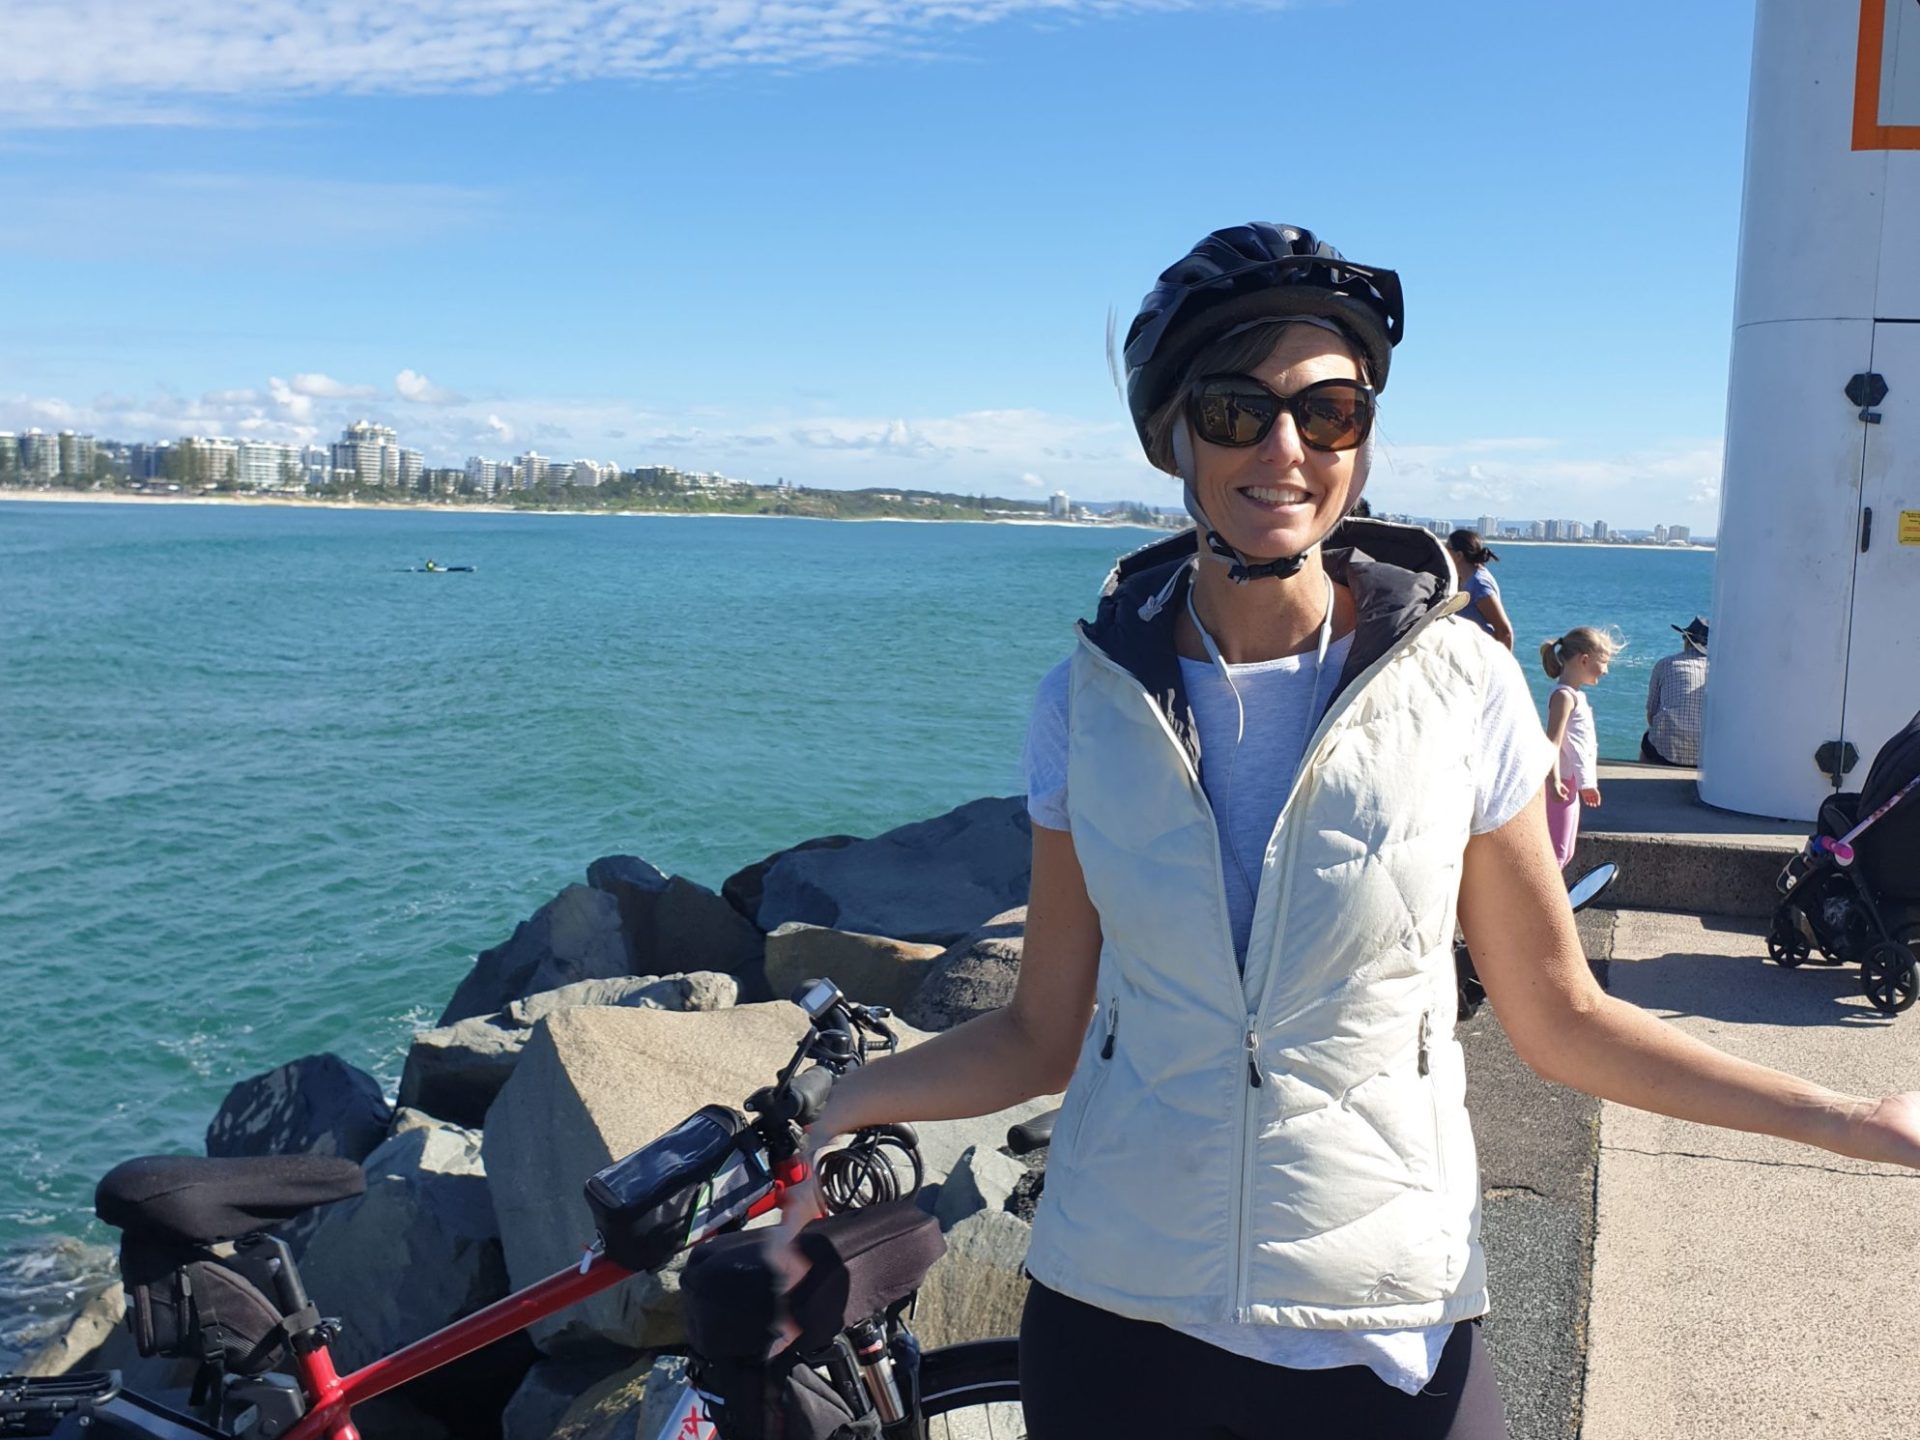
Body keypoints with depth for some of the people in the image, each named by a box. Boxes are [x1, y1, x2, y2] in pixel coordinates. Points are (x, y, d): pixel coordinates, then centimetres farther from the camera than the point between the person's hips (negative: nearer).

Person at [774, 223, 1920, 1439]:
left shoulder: (1463, 687, -9)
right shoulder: (1091, 700, -5)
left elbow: (1559, 1019, -1)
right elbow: (1046, 1032, 1)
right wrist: (837, 1104, -11)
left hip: (1385, 1331, -1)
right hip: (1112, 1317, 2)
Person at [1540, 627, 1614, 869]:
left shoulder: (1577, 695, 17)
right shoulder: (1564, 695, -14)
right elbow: (1553, 741, -23)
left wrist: (1587, 784, 28)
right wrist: (1554, 780, -33)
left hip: (1573, 784, 10)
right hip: (1562, 784, -10)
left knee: (1565, 854, 15)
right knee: (1555, 854, -9)